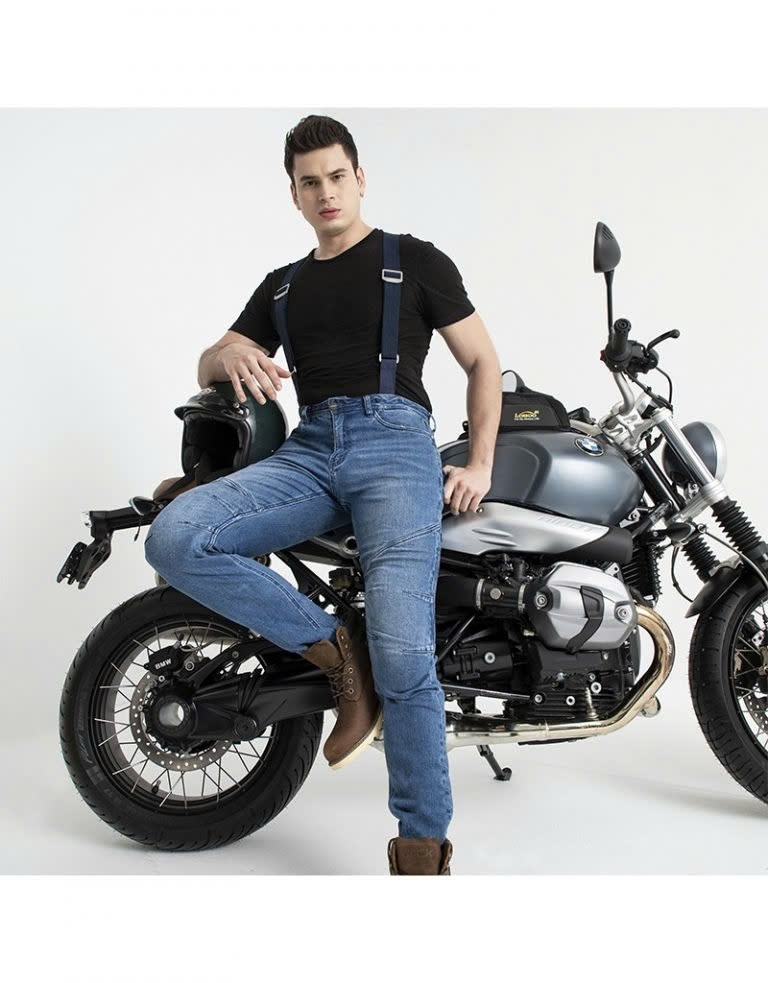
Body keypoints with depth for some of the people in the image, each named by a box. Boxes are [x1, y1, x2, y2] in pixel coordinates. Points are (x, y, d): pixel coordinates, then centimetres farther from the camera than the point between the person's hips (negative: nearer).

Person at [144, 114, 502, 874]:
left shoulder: (415, 261, 15)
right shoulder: (282, 285, 26)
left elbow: (482, 362, 15)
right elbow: (206, 368, 23)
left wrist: (480, 463, 1)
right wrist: (232, 354, -3)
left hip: (394, 443, -4)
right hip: (306, 451, 5)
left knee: (401, 654, -23)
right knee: (173, 539, -24)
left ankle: (422, 847, -7)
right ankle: (336, 649, -13)